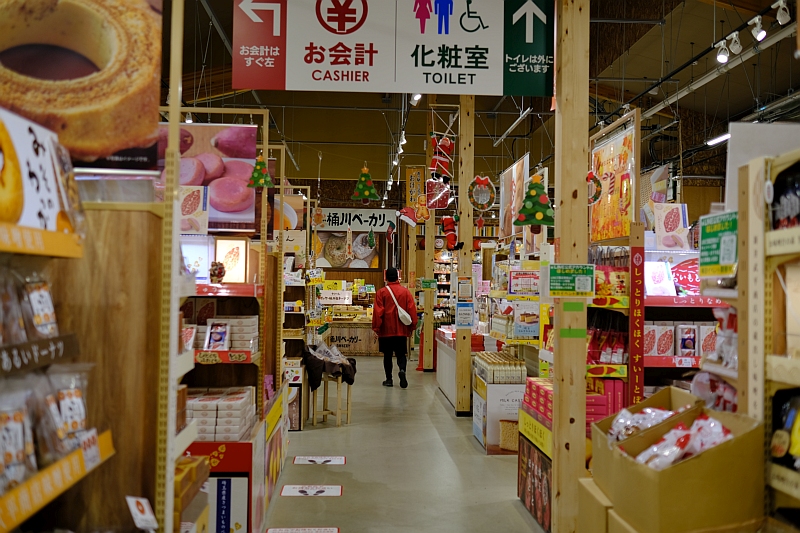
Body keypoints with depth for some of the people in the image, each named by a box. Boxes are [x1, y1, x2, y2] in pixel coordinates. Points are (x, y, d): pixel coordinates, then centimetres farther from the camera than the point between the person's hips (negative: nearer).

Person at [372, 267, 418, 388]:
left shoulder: (381, 292, -6)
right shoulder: (405, 291, -2)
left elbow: (378, 311, -7)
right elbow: (412, 310, -1)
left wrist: (376, 328, 1)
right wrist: (412, 327, 8)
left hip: (386, 330, -1)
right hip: (401, 330, 1)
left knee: (387, 355, 10)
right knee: (401, 353, 10)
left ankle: (389, 379, 12)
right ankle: (402, 370, -17)